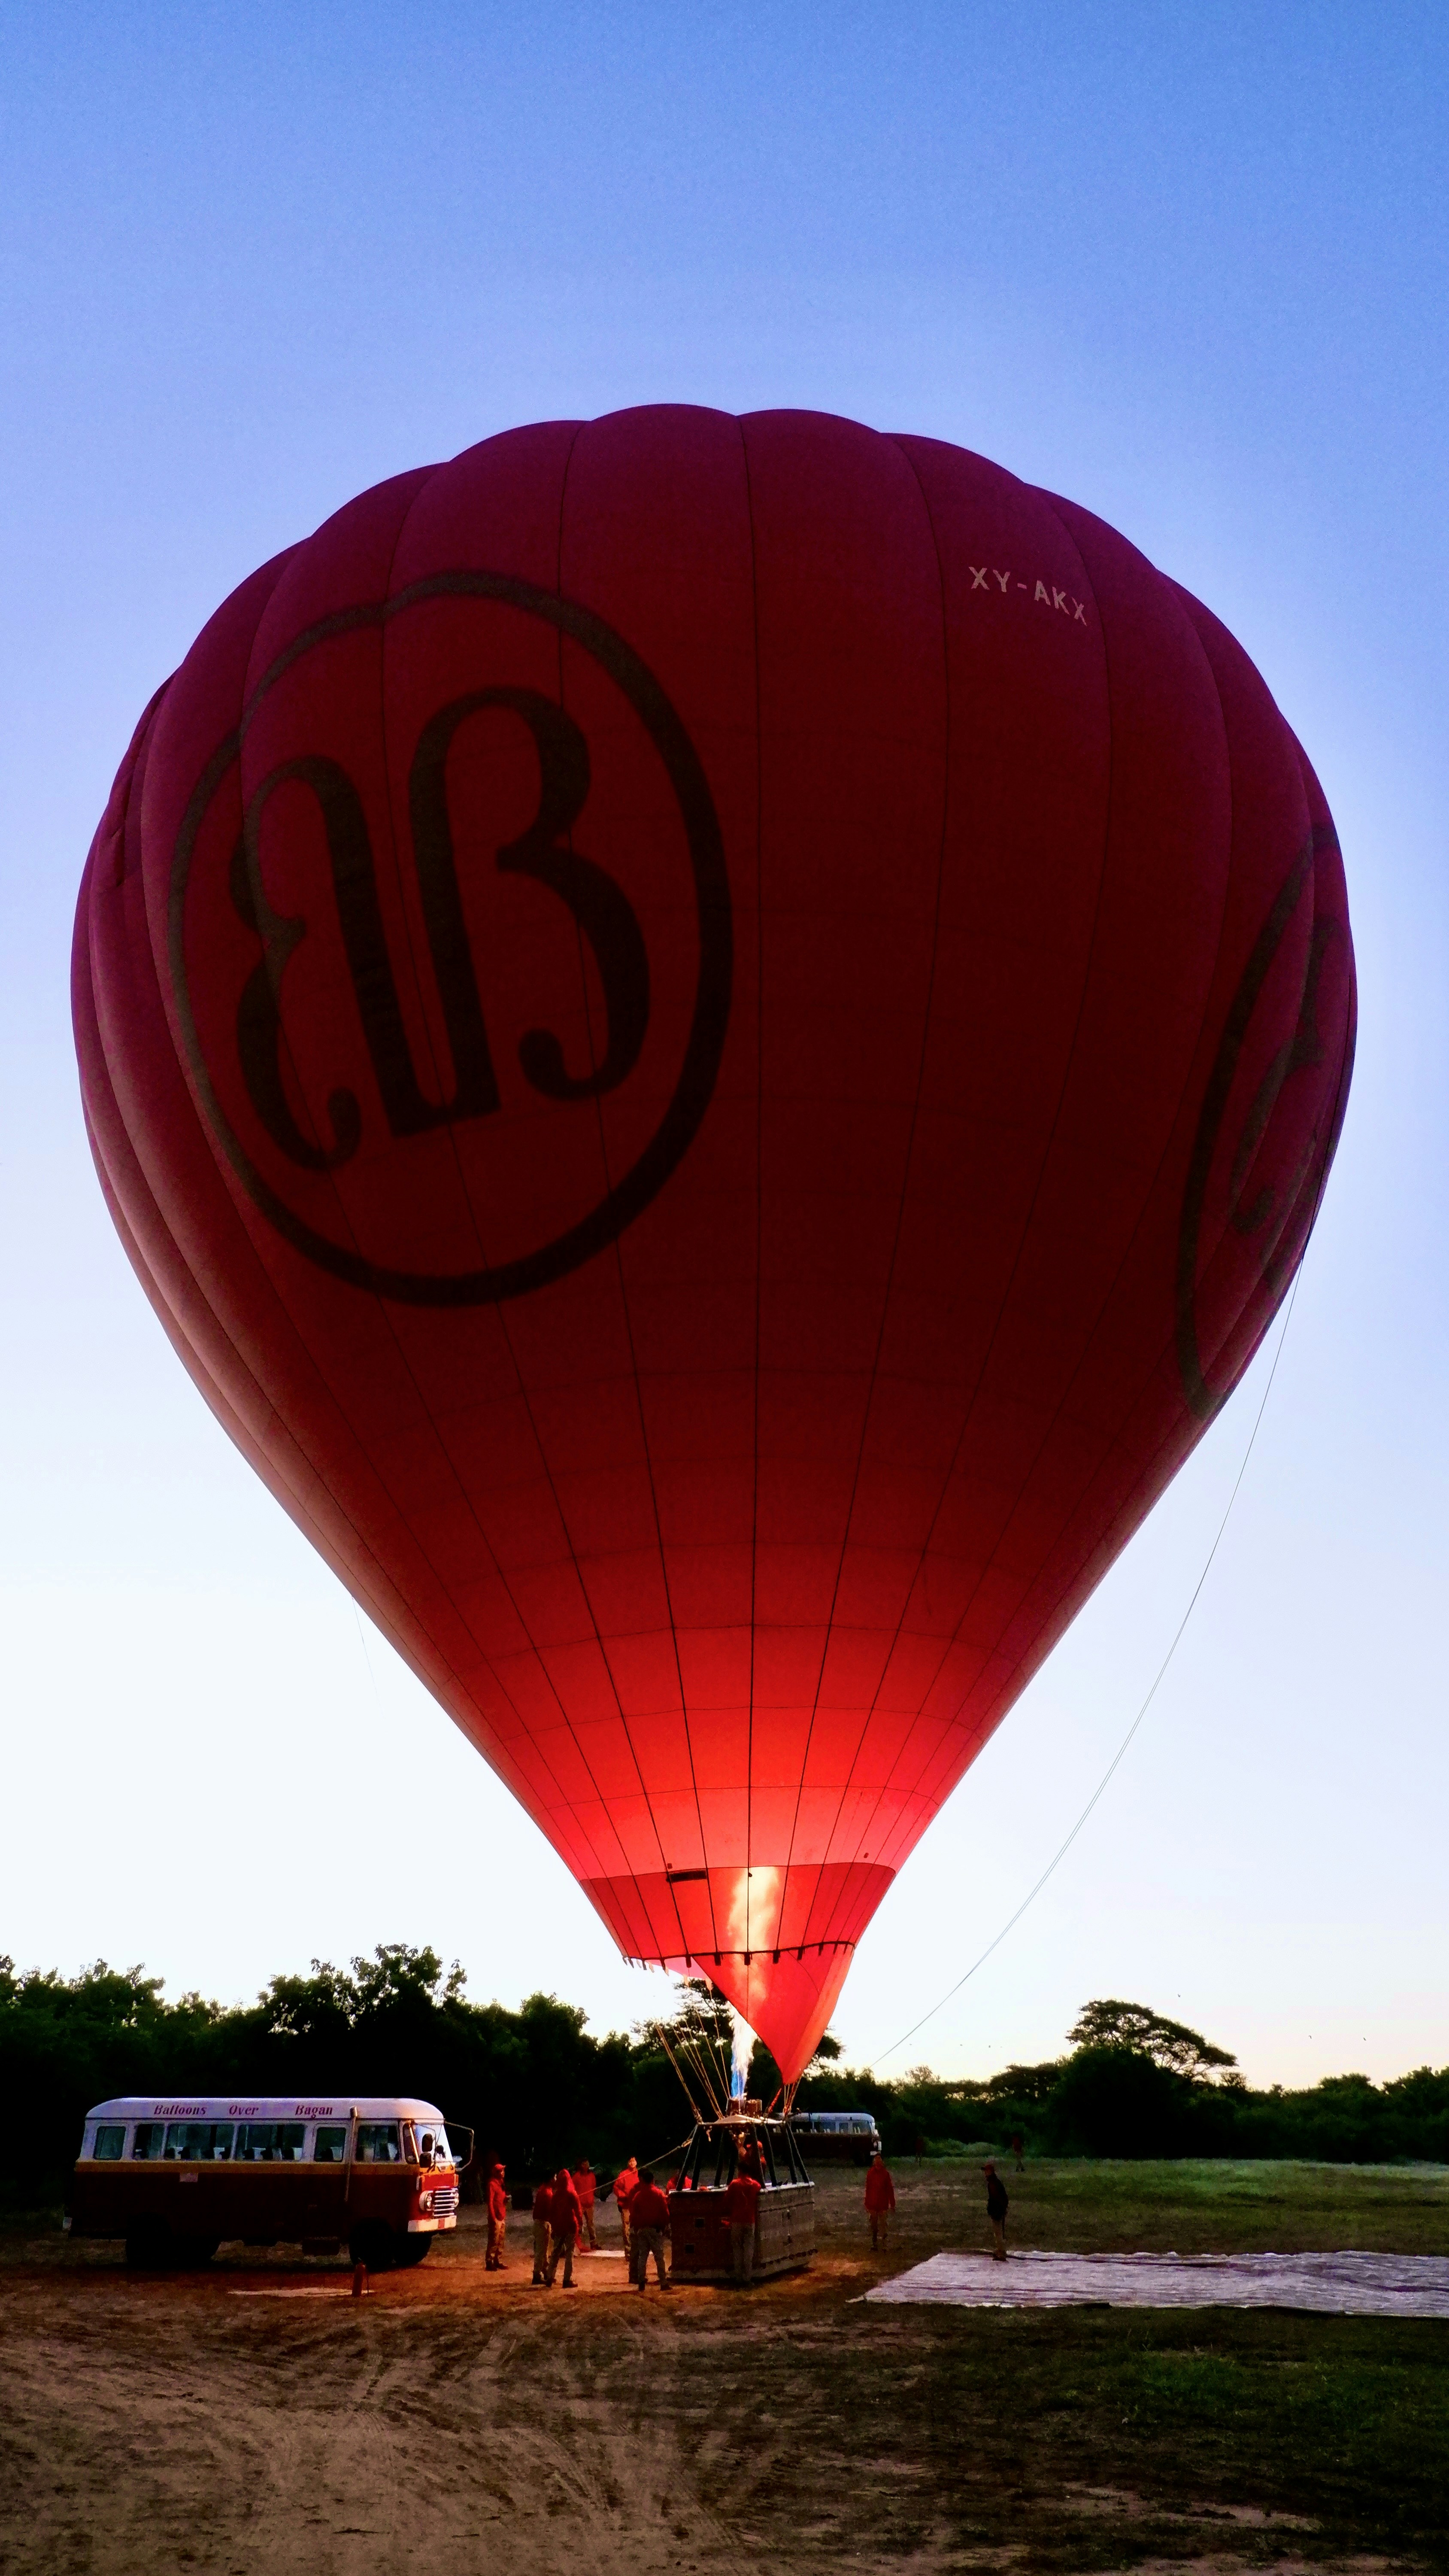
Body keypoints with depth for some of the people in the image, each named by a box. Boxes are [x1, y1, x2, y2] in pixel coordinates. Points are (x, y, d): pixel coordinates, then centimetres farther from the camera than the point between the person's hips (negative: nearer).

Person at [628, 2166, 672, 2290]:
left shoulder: (637, 2195, 2)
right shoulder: (659, 2194, -5)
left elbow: (633, 2214, 6)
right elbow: (665, 2212, -4)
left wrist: (635, 2228, 15)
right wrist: (666, 2227, 6)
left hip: (641, 2229, 3)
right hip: (656, 2229, -3)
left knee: (642, 2257, 9)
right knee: (659, 2257, 0)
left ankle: (641, 2282, 5)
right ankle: (663, 2283, -3)